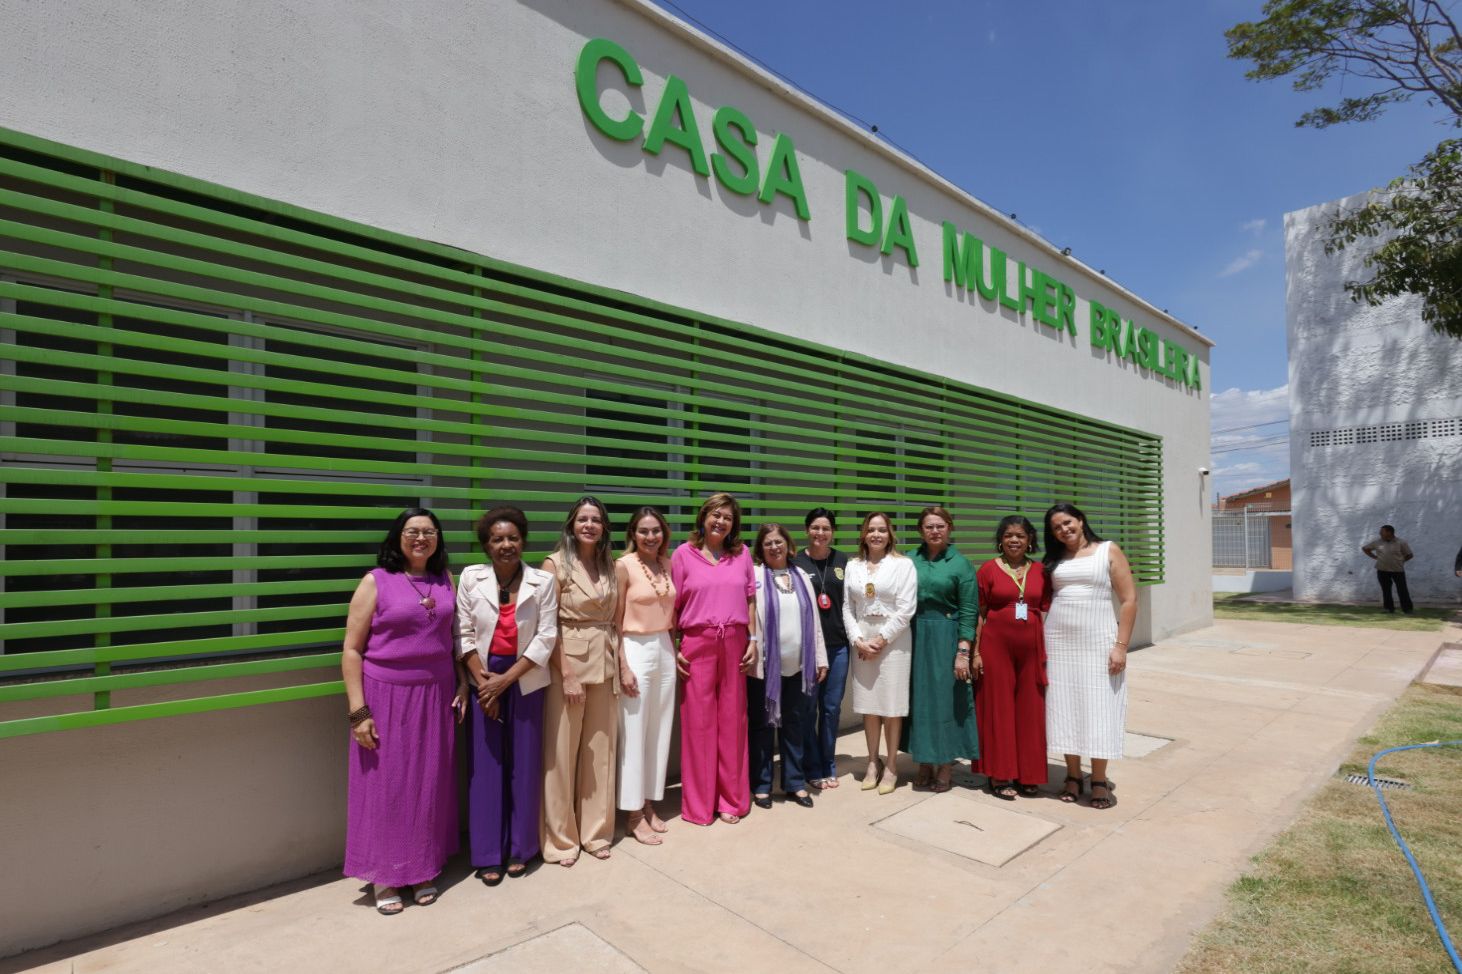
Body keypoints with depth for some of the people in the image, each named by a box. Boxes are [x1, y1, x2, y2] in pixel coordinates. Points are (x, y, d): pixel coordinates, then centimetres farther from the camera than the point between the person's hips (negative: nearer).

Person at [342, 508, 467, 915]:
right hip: (387, 696, -3)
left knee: (428, 784, 12)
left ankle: (422, 869, 30)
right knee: (386, 785, 8)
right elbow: (351, 650, -7)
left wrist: (463, 685, 5)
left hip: (436, 695, 3)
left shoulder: (445, 580, 4)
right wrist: (358, 712, -11)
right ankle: (383, 877, 26)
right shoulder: (376, 582, -7)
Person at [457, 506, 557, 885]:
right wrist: (483, 681, -9)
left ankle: (520, 848, 25)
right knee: (485, 766, 6)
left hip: (526, 681, 0)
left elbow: (546, 637, -8)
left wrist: (506, 679, -12)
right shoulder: (471, 577, -3)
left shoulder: (543, 581, -6)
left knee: (524, 764, 7)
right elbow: (464, 634, -2)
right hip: (483, 680, 1)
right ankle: (488, 854, 21)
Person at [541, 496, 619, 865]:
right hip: (568, 660, -5)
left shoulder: (610, 565, 9)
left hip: (604, 662, 5)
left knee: (600, 748, 12)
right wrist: (567, 675, -14)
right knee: (562, 750, 4)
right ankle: (561, 838, 20)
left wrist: (621, 662, 6)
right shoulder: (555, 564, -6)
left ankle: (595, 831, 27)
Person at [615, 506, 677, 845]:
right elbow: (615, 620, -10)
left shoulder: (667, 564, 7)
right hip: (636, 651, -6)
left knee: (660, 732, 12)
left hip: (665, 651, 6)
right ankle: (634, 815, 16)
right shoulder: (624, 565, -9)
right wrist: (623, 666, -14)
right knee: (634, 735, 3)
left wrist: (674, 649, 9)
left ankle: (649, 806, 27)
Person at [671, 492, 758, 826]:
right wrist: (673, 648, -4)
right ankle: (698, 803, 21)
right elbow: (673, 605, 0)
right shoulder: (684, 554, 0)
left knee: (732, 721, 9)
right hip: (696, 644, -2)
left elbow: (750, 599, 10)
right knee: (698, 722, 5)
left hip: (735, 643, 2)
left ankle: (731, 799, 25)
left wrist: (753, 640, 4)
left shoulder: (742, 553, 6)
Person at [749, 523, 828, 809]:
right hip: (765, 665, -4)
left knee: (795, 725, 13)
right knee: (762, 726, 6)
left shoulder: (801, 576, 11)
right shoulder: (754, 576, -3)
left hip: (798, 664, 4)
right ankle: (761, 785, 20)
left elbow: (814, 620, 11)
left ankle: (795, 783, 27)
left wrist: (820, 659, 9)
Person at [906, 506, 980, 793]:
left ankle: (945, 766, 17)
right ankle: (924, 762, 22)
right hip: (915, 637, 3)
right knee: (919, 698, 8)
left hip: (946, 637, -3)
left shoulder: (960, 563, -3)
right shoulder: (910, 560, 5)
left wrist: (963, 652, -11)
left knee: (946, 698, 3)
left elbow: (968, 611, -5)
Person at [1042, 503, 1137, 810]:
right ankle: (1073, 776, 18)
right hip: (1058, 643, 3)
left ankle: (1099, 779, 15)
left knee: (1098, 710, 1)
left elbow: (1129, 600, -4)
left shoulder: (1109, 551, 1)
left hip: (1098, 642, -3)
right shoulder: (1054, 560, 10)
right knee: (1064, 709, 6)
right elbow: (1043, 601, 10)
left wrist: (1121, 646, -10)